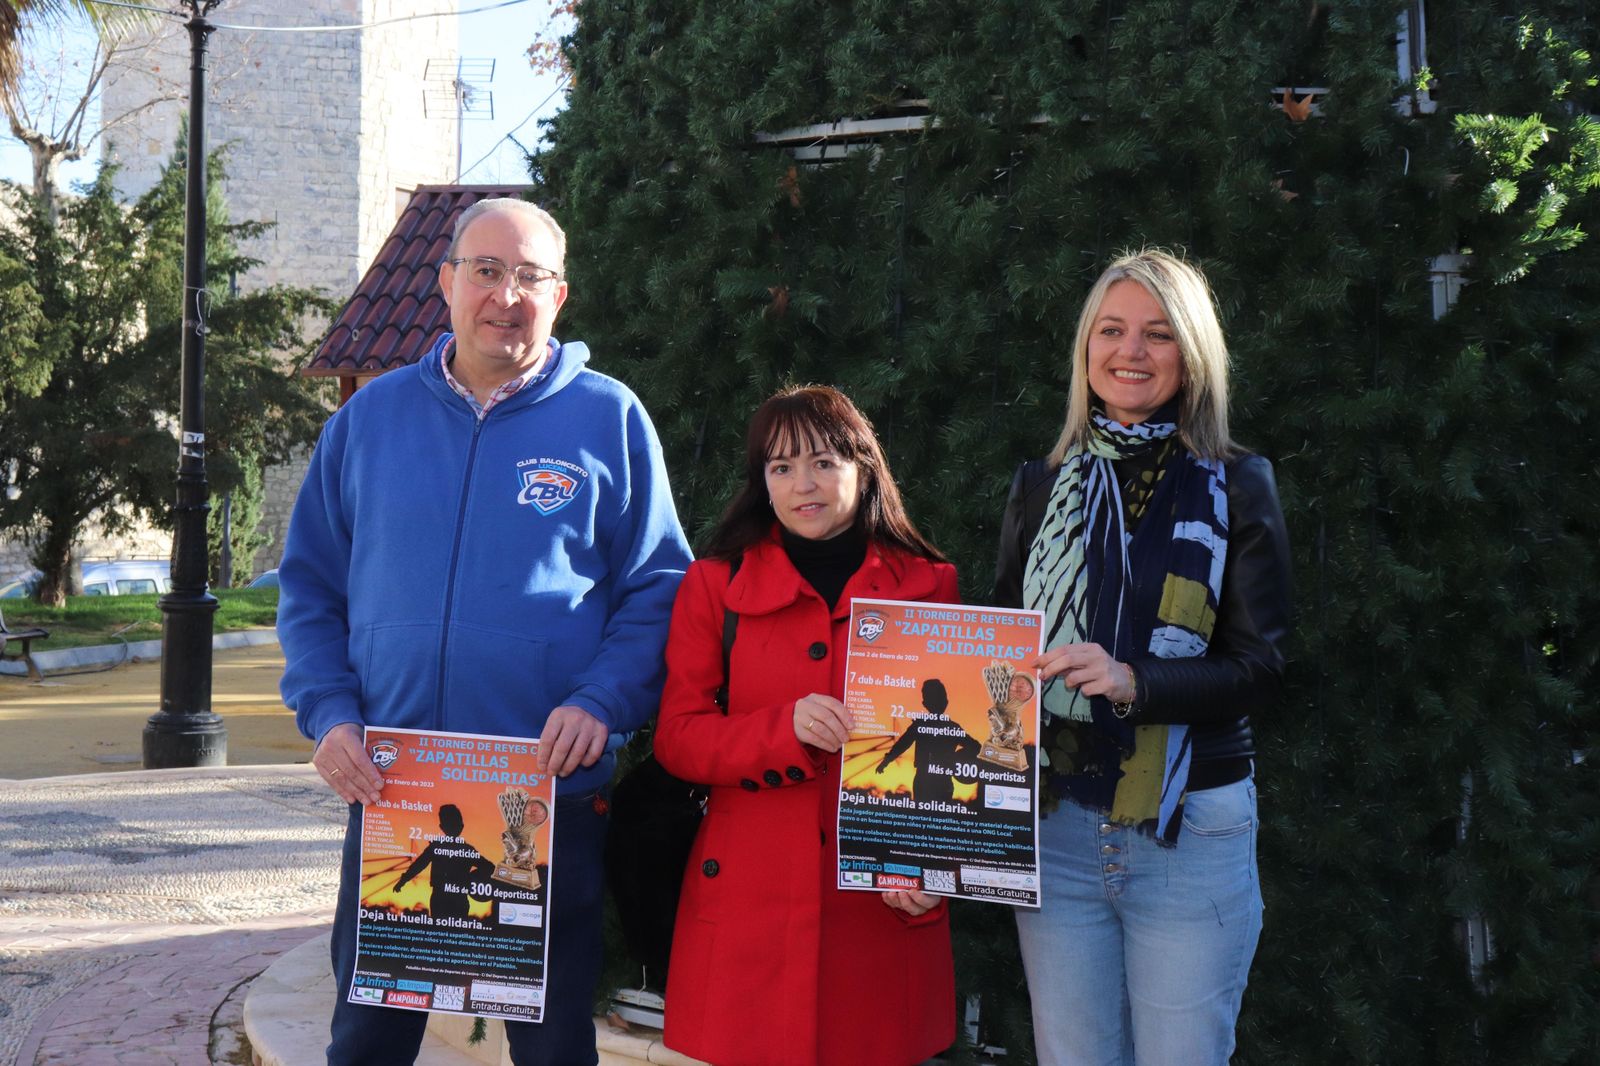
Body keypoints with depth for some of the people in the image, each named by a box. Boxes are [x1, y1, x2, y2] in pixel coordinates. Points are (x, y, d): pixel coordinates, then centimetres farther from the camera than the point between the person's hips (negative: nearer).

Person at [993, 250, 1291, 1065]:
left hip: (1192, 836, -2)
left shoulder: (1235, 486, 1)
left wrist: (1133, 682, -23)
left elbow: (1260, 669, -6)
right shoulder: (1043, 486, 9)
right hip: (1056, 829, 3)